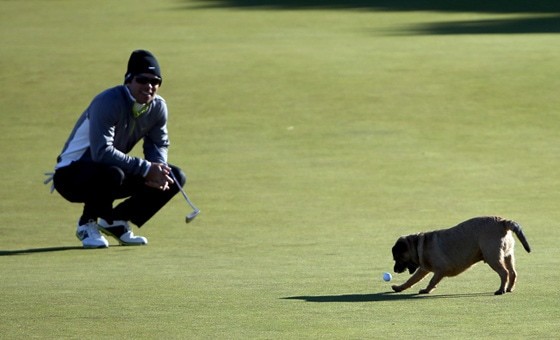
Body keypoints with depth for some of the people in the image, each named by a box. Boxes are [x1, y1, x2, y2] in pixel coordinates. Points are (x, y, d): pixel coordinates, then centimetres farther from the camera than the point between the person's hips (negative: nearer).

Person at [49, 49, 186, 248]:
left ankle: (115, 221, 6)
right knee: (112, 173, -42)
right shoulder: (108, 103, -26)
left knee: (176, 178, -3)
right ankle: (88, 224, -12)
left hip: (111, 172, 8)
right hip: (71, 175, -8)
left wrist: (158, 170, -17)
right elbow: (102, 152, -35)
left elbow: (159, 145, 7)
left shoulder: (158, 107, -3)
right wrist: (146, 168, -35)